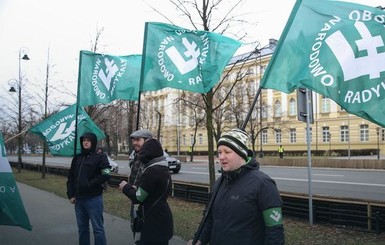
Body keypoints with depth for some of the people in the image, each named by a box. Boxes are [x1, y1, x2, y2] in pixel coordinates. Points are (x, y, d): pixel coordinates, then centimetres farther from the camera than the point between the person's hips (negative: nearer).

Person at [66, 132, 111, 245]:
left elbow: (106, 175, -15)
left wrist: (89, 184, -16)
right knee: (82, 228, 15)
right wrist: (70, 195, 4)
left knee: (98, 228, 0)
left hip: (93, 199, -5)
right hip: (78, 199, 6)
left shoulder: (100, 157, -4)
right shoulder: (77, 158, 12)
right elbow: (70, 178, 14)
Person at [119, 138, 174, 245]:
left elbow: (138, 198, -17)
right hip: (162, 220, 9)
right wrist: (136, 188, 7)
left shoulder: (152, 171, -20)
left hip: (154, 223, -9)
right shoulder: (163, 169, 10)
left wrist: (126, 187, -1)